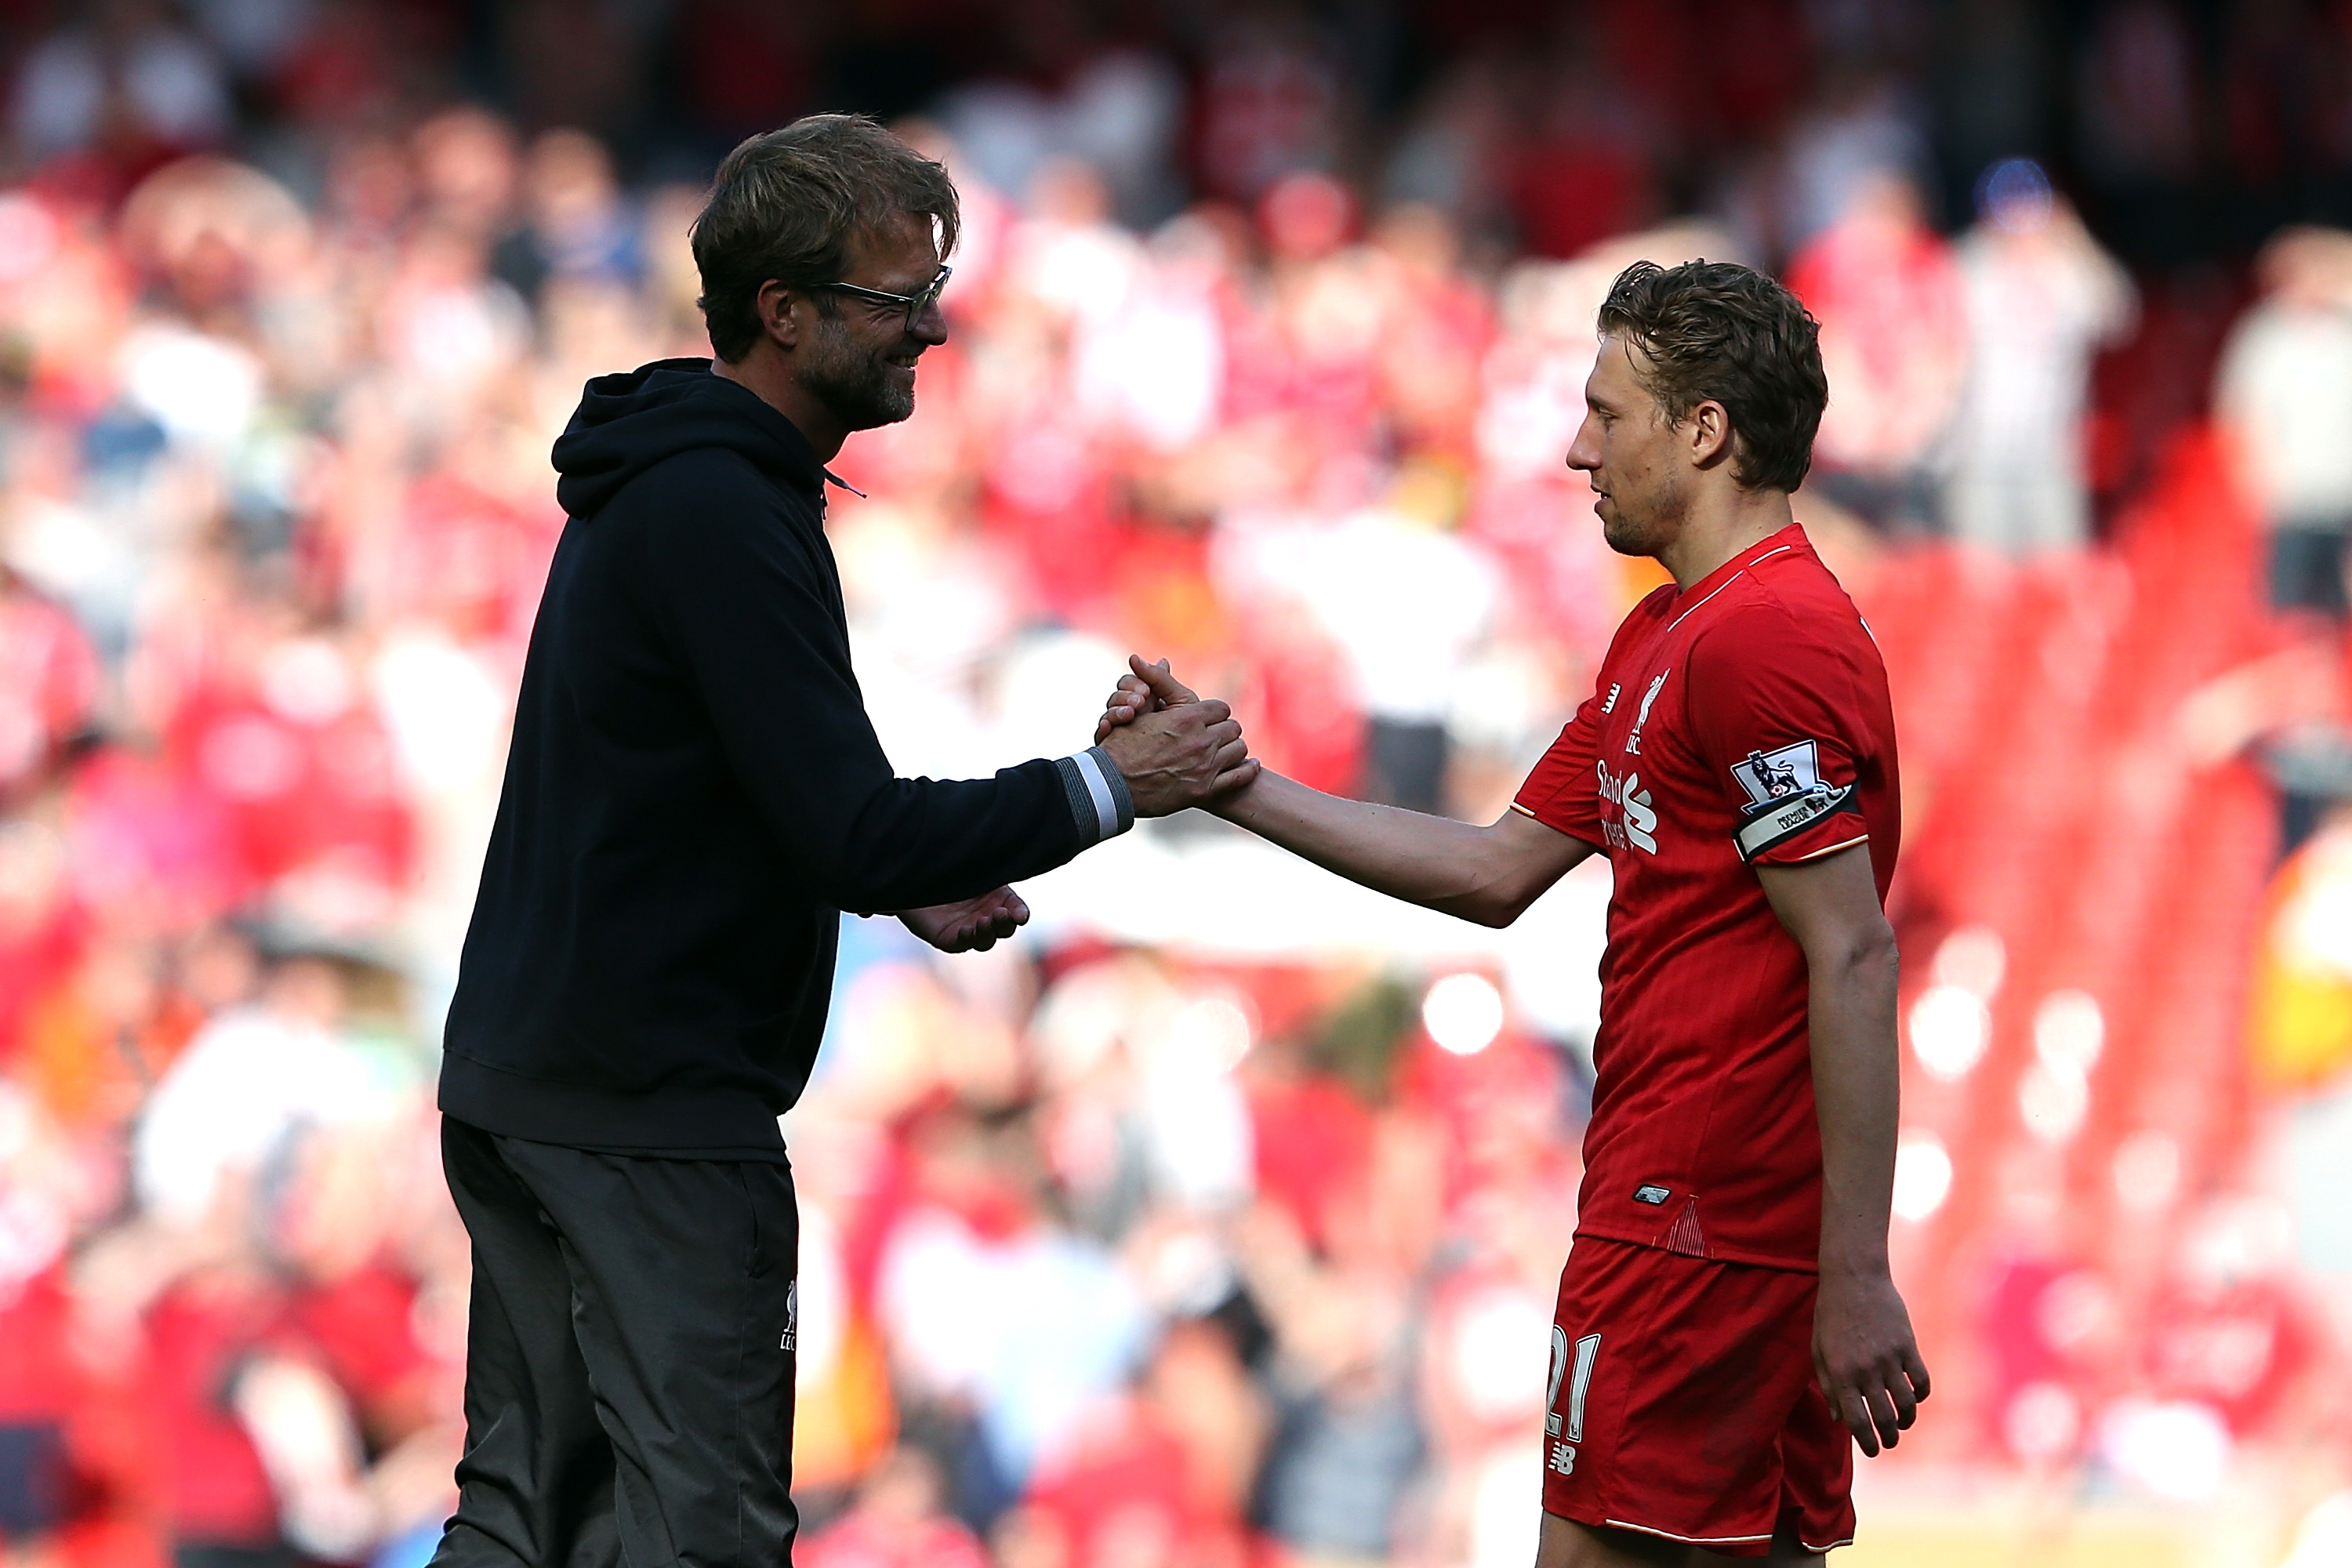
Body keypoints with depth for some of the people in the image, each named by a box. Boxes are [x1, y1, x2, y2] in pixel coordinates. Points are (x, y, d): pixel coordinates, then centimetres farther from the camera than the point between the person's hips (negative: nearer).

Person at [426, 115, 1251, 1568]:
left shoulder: (666, 482, 15)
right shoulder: (722, 517, -18)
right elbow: (858, 831, -22)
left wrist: (905, 883, 14)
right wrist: (1108, 786, -13)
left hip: (517, 1072, 10)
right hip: (655, 1107, -10)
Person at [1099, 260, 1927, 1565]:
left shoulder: (1764, 638, -15)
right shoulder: (1661, 636, 19)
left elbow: (1852, 960, -20)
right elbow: (1496, 872, 23)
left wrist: (1854, 1275, -23)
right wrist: (1225, 782, 18)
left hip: (1692, 1215, -10)